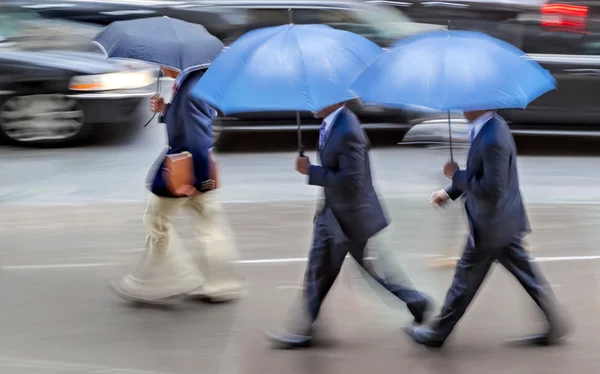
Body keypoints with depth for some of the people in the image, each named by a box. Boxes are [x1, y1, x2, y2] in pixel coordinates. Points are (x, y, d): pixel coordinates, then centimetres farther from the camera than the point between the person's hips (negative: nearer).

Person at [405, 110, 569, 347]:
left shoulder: (492, 139, -29)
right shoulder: (491, 127, 4)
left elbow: (491, 188, -29)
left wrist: (456, 175, -19)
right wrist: (450, 192, 14)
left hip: (490, 226, -9)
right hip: (505, 222, 9)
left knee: (466, 280, 5)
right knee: (526, 275, 15)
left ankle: (438, 334, 19)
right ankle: (554, 325, 21)